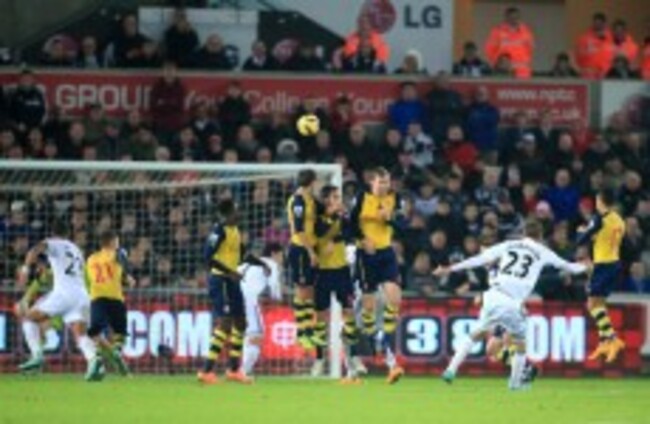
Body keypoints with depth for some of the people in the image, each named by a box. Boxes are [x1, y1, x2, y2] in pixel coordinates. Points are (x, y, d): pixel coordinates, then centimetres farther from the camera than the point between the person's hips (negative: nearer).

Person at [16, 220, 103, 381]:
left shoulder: (53, 244, 8)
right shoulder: (76, 249, 28)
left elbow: (36, 250, -13)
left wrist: (26, 268, -21)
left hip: (63, 293, -5)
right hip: (82, 295, 5)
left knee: (30, 318, 10)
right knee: (80, 334, -2)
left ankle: (37, 356, -7)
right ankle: (93, 359, -31)